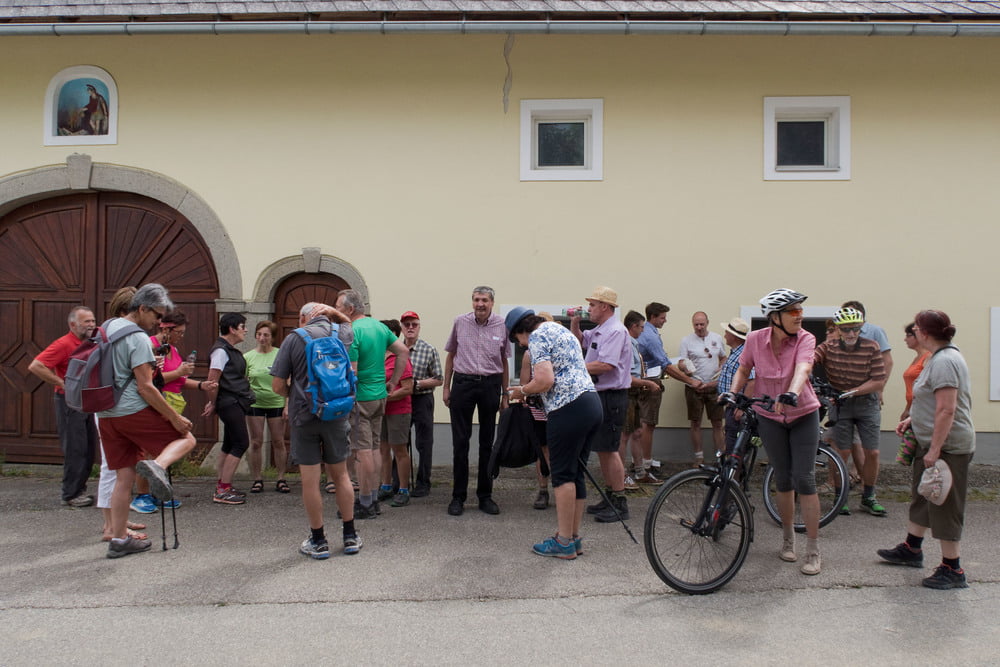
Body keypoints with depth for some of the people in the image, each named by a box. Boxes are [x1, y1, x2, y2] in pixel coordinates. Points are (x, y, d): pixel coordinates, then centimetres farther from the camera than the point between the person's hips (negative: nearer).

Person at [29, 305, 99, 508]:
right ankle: (71, 495, 5)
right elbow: (35, 366, -22)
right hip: (69, 402, -8)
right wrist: (63, 384, -21)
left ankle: (79, 489, 23)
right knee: (75, 450, -4)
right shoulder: (64, 344, -14)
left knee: (89, 449, 12)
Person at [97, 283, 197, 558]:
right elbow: (144, 387, -17)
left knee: (124, 477, 11)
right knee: (186, 438, 7)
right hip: (133, 411, -8)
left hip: (106, 414, 8)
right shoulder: (138, 338, -12)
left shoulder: (108, 327, 15)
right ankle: (157, 465, -24)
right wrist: (175, 418, -12)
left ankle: (118, 539, 13)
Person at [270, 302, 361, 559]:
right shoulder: (345, 335, 0)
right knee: (341, 474, 16)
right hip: (337, 415, 3)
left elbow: (278, 386, -7)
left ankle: (318, 541, 16)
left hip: (304, 415, -3)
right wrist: (336, 314, 13)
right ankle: (350, 536, 22)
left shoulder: (295, 338, -6)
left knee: (310, 480, 6)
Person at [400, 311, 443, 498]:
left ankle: (423, 484, 12)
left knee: (424, 443, 2)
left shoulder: (429, 350, -5)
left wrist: (417, 384, -14)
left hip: (422, 400, -4)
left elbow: (439, 380, -4)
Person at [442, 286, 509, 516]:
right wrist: (446, 387, 8)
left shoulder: (502, 326, 1)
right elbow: (450, 355, 11)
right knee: (460, 442, 2)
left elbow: (504, 362, 9)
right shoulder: (460, 322, 1)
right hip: (463, 383, 0)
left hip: (490, 385, 1)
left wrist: (505, 395, 8)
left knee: (487, 443, 8)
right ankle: (458, 496, 11)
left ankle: (485, 496, 19)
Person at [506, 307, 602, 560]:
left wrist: (522, 391, 1)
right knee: (576, 473, 13)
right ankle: (573, 537, 18)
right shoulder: (560, 329, 23)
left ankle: (564, 543, 1)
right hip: (592, 403, 9)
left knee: (562, 475, -3)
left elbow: (545, 380, -18)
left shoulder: (537, 337, -5)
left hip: (569, 409, -9)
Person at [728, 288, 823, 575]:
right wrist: (732, 395, -12)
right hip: (770, 417, 2)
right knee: (783, 480, 9)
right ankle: (788, 538, 29)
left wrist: (791, 394, -53)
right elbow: (743, 370, 3)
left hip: (803, 415, -1)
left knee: (804, 479, -5)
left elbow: (802, 369, -35)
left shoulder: (805, 339, -17)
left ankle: (813, 550, 6)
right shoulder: (755, 339, -11)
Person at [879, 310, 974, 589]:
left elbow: (947, 410, -26)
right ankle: (911, 550, 35)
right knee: (921, 497, 21)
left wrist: (934, 450, -25)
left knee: (944, 506, -2)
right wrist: (912, 419, 17)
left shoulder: (944, 361, -22)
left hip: (947, 446, -11)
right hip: (932, 443, 11)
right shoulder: (939, 357, 12)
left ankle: (953, 570, 8)